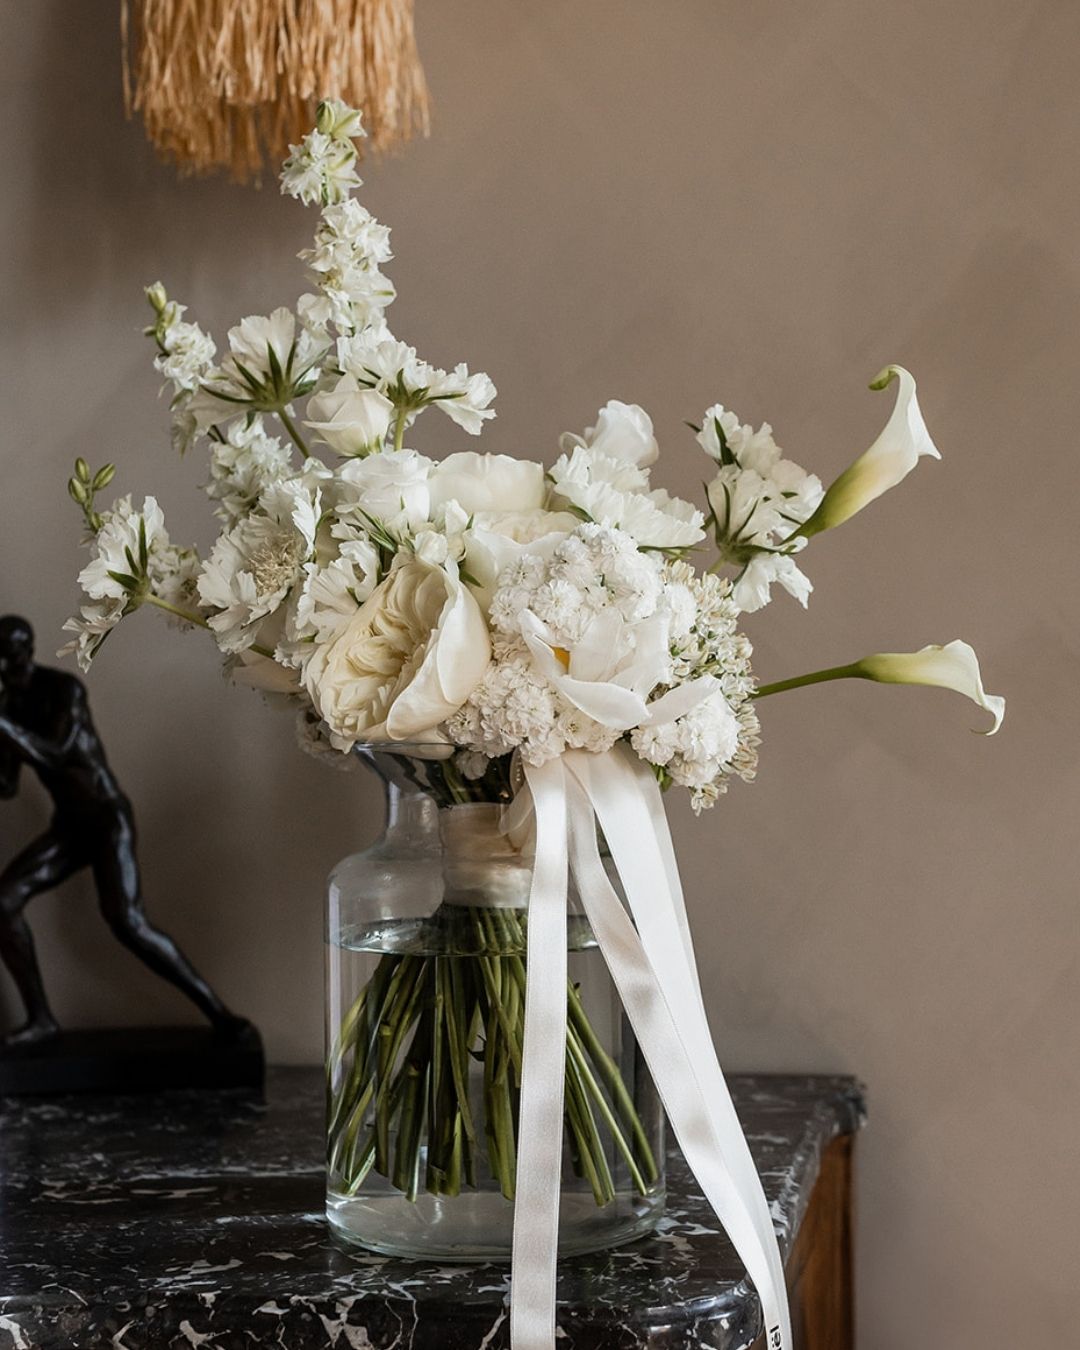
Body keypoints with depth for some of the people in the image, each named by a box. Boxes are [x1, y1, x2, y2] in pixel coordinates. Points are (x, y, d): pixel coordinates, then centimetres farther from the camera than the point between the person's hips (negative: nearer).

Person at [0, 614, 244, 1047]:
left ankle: (217, 1010, -17)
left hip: (109, 819, -7)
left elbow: (56, 755, -32)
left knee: (127, 923, -23)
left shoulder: (64, 688, -17)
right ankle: (40, 1018, 0)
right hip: (68, 826, 7)